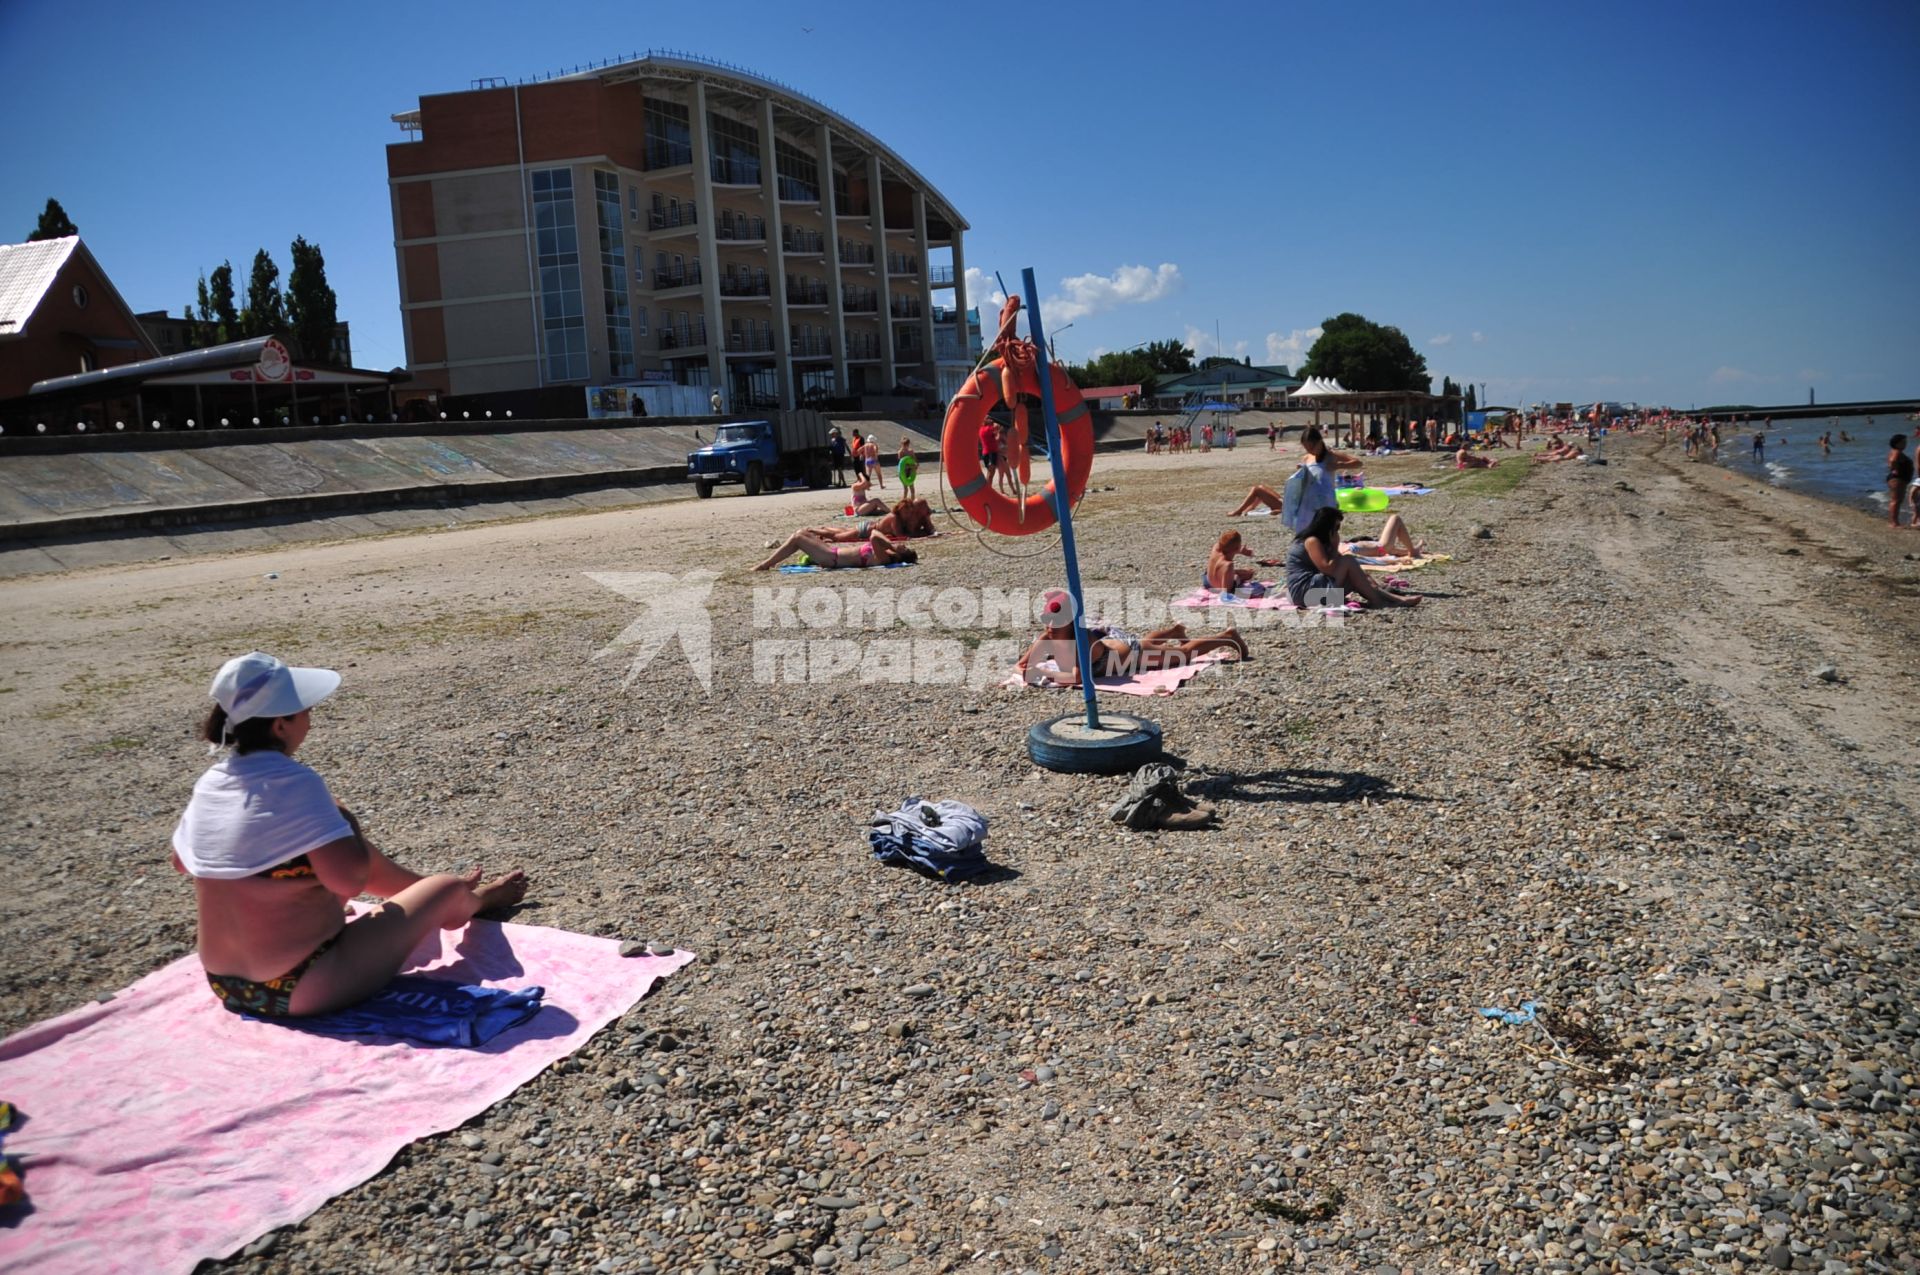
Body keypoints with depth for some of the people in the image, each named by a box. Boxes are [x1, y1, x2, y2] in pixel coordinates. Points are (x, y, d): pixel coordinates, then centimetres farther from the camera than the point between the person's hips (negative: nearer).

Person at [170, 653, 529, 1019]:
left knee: (353, 848, 23)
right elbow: (350, 879, -28)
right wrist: (345, 821, -11)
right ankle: (473, 901, 45)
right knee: (448, 889, 8)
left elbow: (180, 861, 17)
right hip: (300, 990, -8)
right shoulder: (295, 783, -24)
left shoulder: (210, 782, -1)